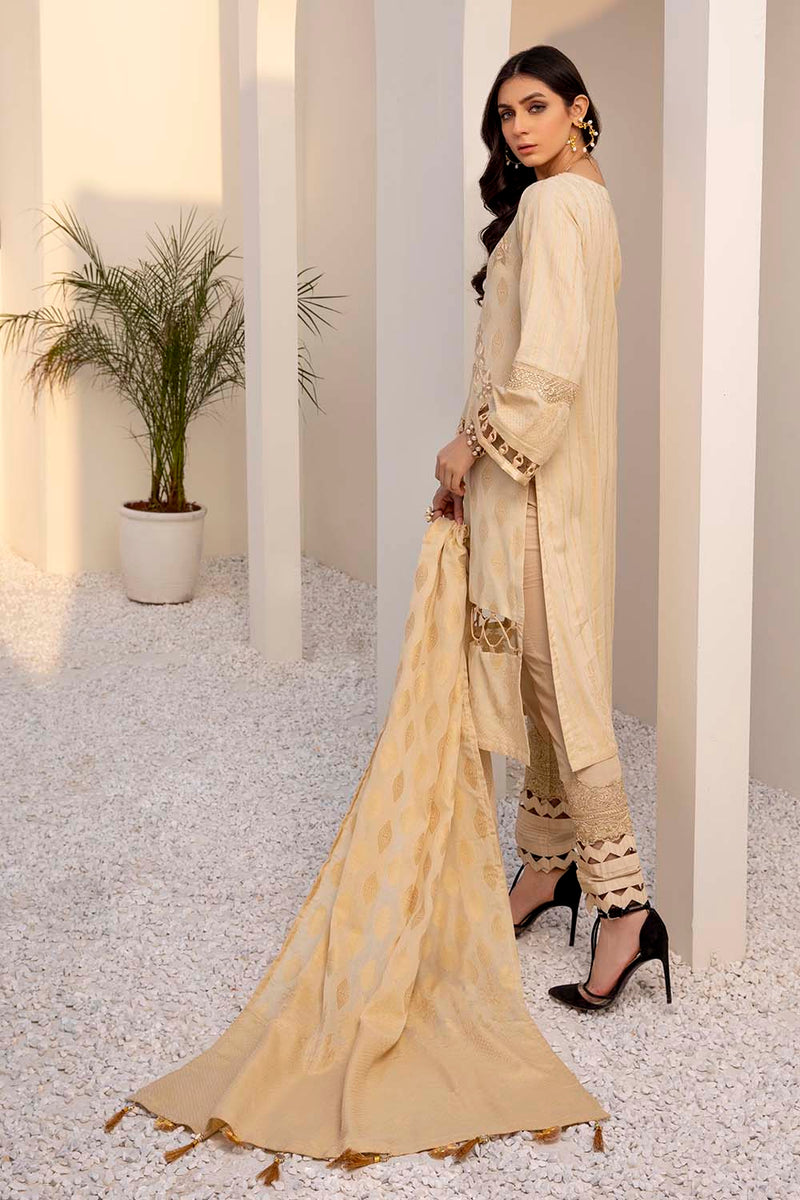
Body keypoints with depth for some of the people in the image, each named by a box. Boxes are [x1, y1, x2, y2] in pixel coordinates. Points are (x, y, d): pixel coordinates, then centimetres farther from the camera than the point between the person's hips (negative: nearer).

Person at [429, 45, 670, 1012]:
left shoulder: (549, 206, -15)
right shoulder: (587, 201, 16)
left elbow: (547, 364, -24)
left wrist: (478, 447, -13)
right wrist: (481, 444, 16)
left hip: (532, 473, -10)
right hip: (545, 465, 10)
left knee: (556, 670, -9)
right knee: (544, 666, 15)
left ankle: (623, 902, -6)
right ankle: (548, 862, 25)